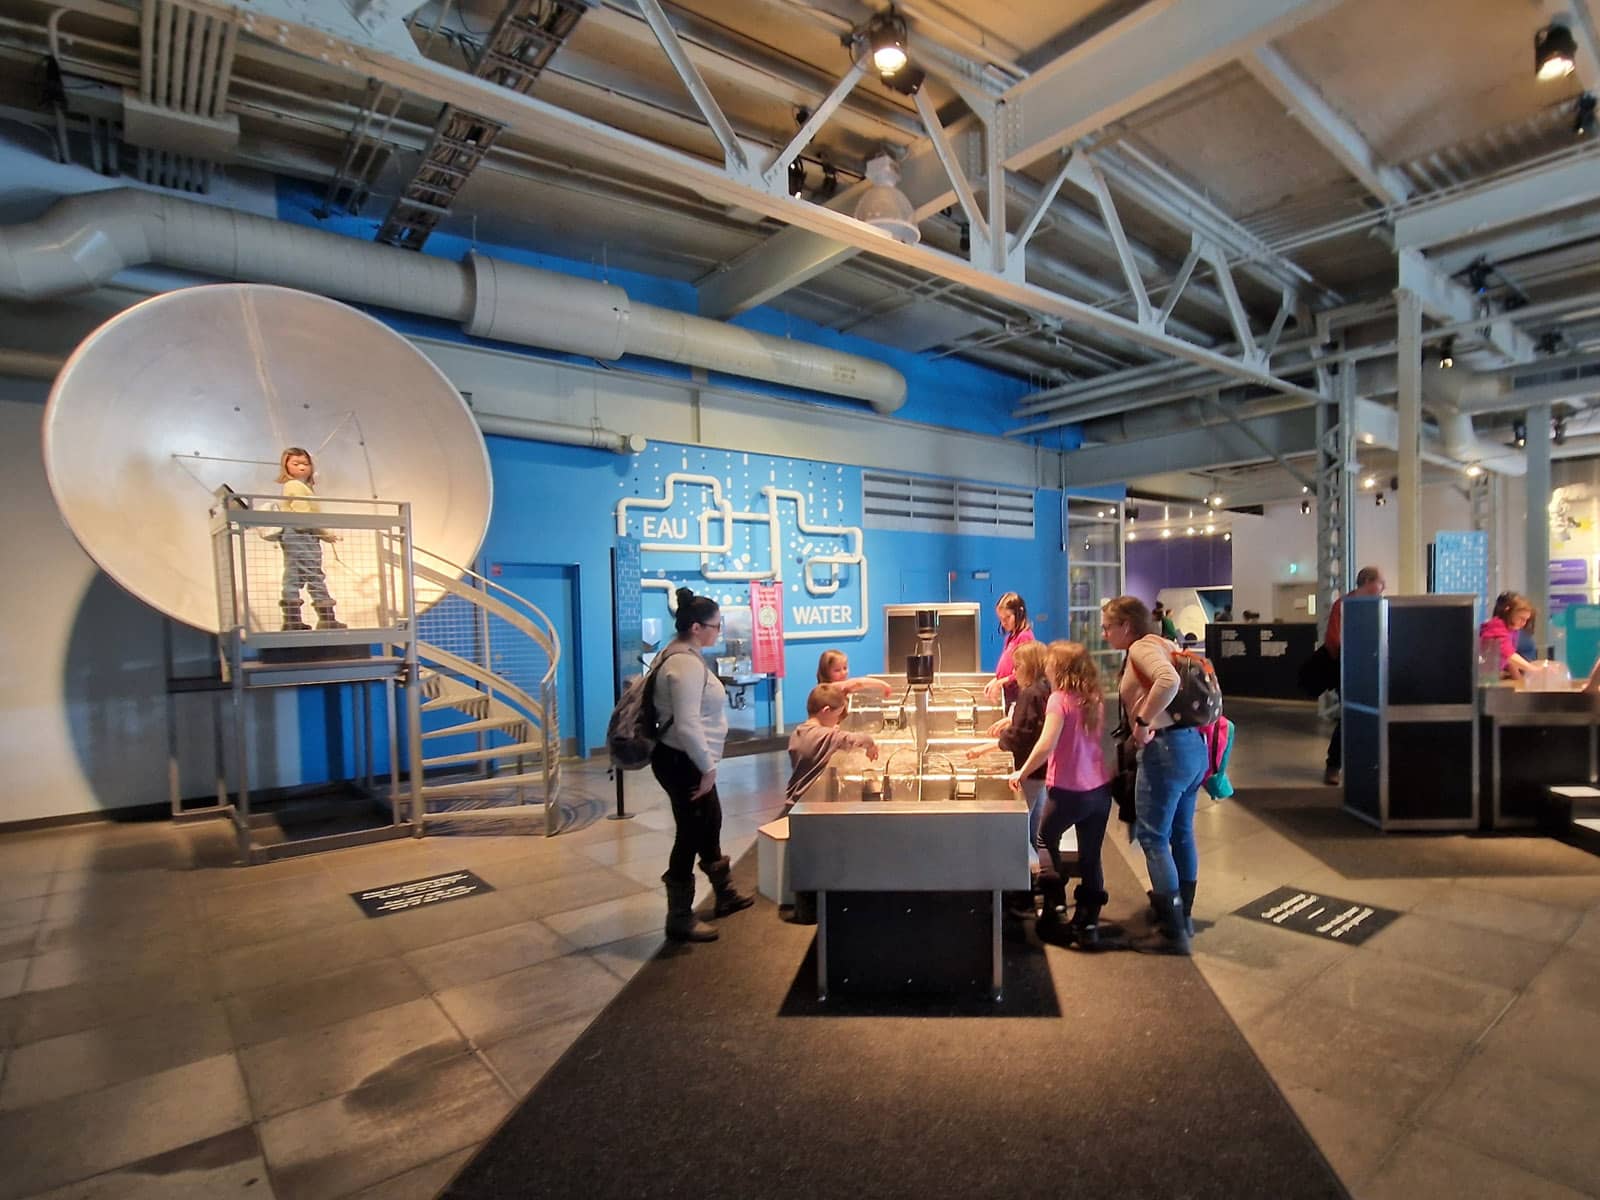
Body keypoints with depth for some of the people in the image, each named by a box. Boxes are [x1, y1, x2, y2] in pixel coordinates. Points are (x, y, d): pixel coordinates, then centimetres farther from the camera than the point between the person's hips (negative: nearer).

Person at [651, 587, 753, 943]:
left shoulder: (683, 655, 10)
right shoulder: (686, 664, -23)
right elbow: (688, 725, -29)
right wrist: (708, 767, -21)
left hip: (685, 760, 11)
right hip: (682, 762, -11)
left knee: (710, 824, 22)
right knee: (691, 833, 1)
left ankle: (724, 894, 40)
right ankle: (680, 919, 16)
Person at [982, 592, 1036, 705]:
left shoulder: (1024, 636, -15)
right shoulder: (1010, 636, 13)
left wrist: (1002, 682, -17)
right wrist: (994, 681, 5)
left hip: (1018, 695, -9)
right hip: (1008, 694, 9)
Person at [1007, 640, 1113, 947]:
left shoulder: (1060, 699, -14)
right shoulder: (1094, 699, 6)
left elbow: (1047, 744, -23)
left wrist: (1021, 773, -10)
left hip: (1068, 790, -5)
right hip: (1100, 788, 6)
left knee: (1046, 840, 19)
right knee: (1090, 857, 12)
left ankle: (1054, 905, 13)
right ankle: (1088, 921, 16)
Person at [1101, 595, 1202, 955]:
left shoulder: (1142, 647, -12)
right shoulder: (1161, 645, 16)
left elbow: (1169, 681, -31)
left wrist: (1143, 721, -23)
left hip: (1166, 749, -10)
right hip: (1192, 744, 10)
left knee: (1153, 837, -2)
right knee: (1181, 833, 19)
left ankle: (1172, 932, 4)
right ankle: (1183, 915, 32)